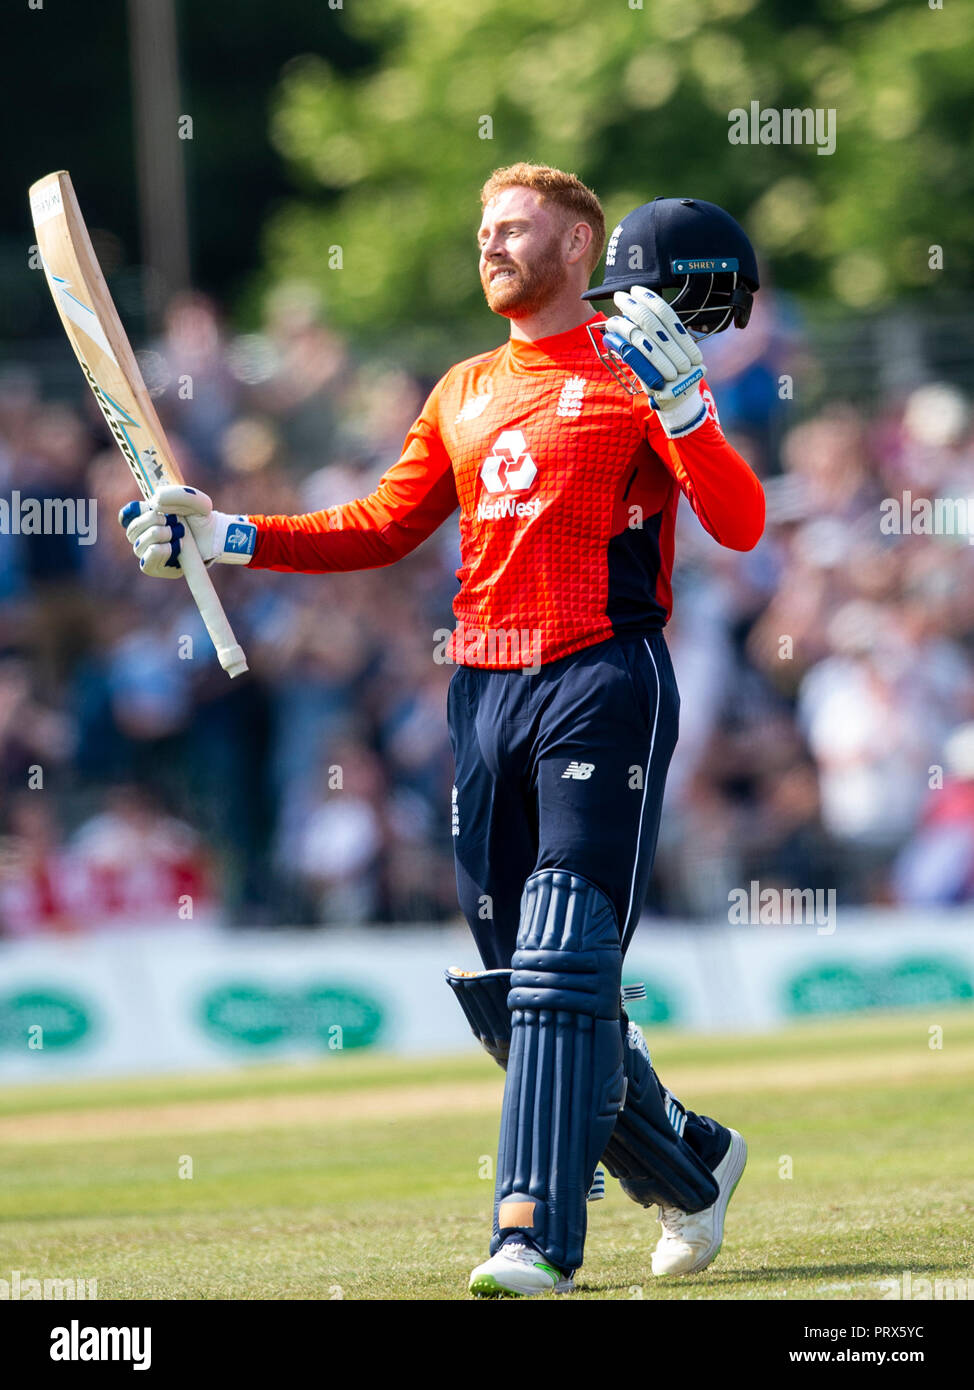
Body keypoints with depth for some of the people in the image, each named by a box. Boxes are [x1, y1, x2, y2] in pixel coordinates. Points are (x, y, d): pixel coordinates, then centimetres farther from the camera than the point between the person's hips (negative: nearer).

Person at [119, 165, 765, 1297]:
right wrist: (222, 538, 12)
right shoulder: (464, 394, 20)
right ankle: (689, 1164, 27)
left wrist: (675, 394, -22)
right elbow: (382, 527, 21)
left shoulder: (635, 374, 0)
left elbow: (739, 524, -10)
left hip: (603, 683, -7)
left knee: (564, 964, -16)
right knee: (503, 989, 8)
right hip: (484, 692, 7)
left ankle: (537, 1235, -21)